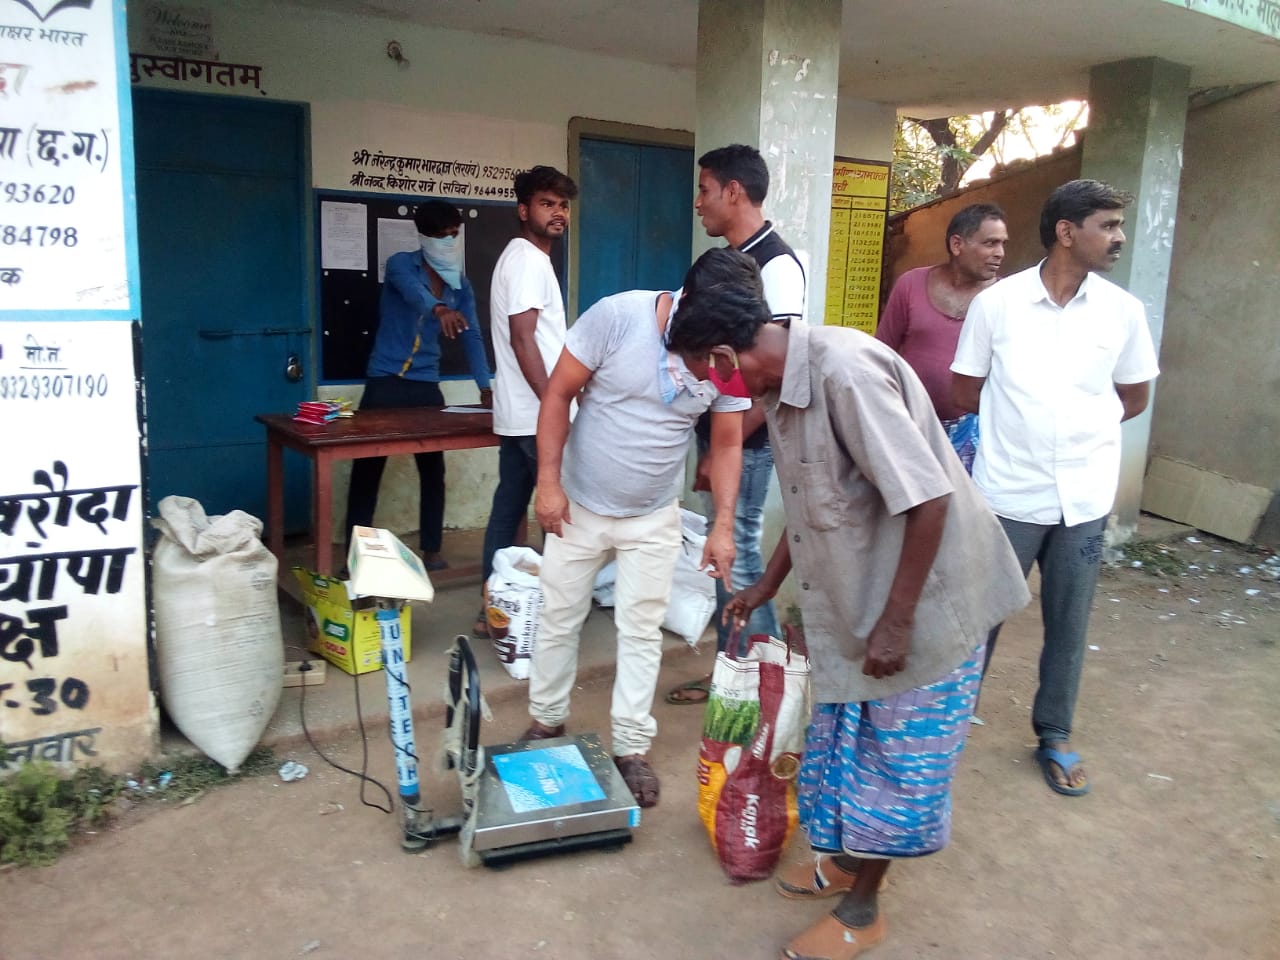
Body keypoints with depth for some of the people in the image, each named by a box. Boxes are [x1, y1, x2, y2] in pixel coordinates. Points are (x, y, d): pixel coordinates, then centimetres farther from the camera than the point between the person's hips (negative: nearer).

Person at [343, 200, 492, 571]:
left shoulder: (461, 285, 8)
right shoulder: (401, 264, -6)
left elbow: (472, 336, 2)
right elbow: (412, 289, -30)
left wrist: (485, 386, -11)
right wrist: (439, 309, -52)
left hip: (427, 386, 4)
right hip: (385, 382, -4)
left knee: (433, 469, 7)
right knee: (367, 469, 0)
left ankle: (431, 550, 19)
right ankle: (355, 553, 9)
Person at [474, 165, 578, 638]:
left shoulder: (528, 258, 19)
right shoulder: (527, 259, -12)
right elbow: (522, 338, -21)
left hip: (521, 412, 10)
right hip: (538, 414, -10)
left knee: (508, 509, 11)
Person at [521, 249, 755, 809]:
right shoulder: (616, 316, -20)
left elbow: (727, 444, -3)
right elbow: (558, 396, -13)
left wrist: (723, 525, -12)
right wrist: (548, 482, -15)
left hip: (654, 517, 1)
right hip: (579, 505, -1)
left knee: (641, 630, 7)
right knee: (559, 618, 12)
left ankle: (630, 748, 21)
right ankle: (546, 721, 34)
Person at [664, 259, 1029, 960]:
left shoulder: (844, 372, -28)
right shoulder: (783, 389, 2)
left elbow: (927, 500, -28)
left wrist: (896, 623, -23)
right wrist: (766, 587, 24)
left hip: (926, 598, -8)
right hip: (855, 595, 9)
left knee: (896, 758, 8)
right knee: (843, 738, 20)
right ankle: (845, 858, 43)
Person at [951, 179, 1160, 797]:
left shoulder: (1123, 311, 1)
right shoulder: (996, 303, -6)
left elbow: (1134, 398, 13)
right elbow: (966, 393, 3)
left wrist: (1081, 426, 6)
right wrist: (1017, 427, 4)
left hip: (1084, 496, 3)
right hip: (1009, 492, -2)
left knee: (1068, 624, 13)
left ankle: (1054, 737, 31)